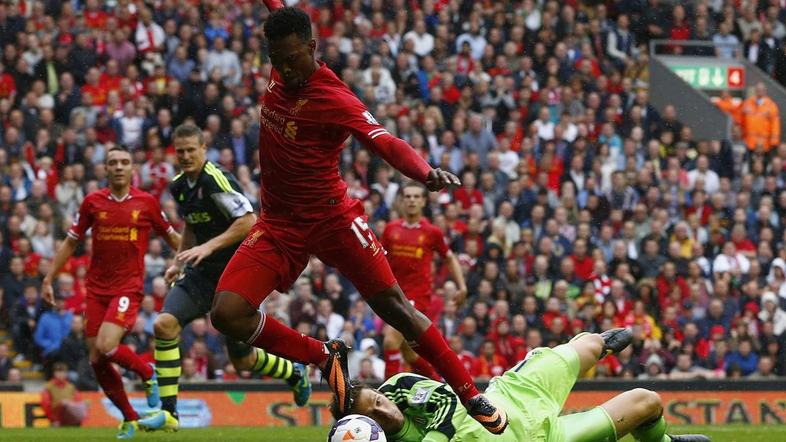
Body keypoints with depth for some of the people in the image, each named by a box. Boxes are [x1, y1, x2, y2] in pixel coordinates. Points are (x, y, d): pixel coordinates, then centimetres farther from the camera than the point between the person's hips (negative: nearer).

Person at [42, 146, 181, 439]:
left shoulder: (146, 203, 0)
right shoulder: (93, 202, 5)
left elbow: (171, 237, 14)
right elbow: (71, 242, 13)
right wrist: (48, 279, 10)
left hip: (128, 288, -3)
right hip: (96, 289, 3)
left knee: (106, 347, -23)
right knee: (97, 360, 0)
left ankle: (148, 374, 6)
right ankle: (129, 418, 16)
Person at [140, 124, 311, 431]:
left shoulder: (216, 179, -17)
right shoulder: (179, 187, 8)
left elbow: (248, 221, -22)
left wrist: (208, 247, -26)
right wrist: (179, 260, 13)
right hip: (202, 272, 7)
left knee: (243, 360, 4)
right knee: (164, 324, -18)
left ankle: (295, 374, 37)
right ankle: (168, 412, -15)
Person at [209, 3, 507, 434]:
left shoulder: (335, 99, -21)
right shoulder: (283, 71, -3)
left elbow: (387, 144, -34)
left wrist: (426, 172, -53)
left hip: (332, 219, -5)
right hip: (279, 225, 5)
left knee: (395, 308, -4)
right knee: (227, 313, -13)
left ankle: (471, 396, 9)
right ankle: (326, 357, 7)